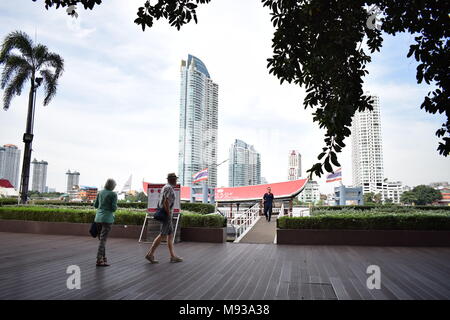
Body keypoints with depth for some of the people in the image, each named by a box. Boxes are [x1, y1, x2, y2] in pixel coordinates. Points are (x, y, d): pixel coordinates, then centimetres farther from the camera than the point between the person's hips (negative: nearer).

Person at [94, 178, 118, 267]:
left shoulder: (100, 192, 8)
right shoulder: (113, 194, -9)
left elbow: (95, 205, 14)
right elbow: (114, 208, -12)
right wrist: (116, 206, 9)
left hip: (98, 217, 6)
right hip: (107, 218, -6)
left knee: (101, 239, 15)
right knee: (103, 240, -4)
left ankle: (103, 258, 22)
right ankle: (99, 260, -5)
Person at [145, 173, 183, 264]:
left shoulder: (165, 187, 17)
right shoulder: (169, 188, -14)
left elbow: (161, 202, 21)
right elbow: (166, 202, -24)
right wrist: (169, 214, -19)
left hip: (164, 214, 10)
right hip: (166, 214, -10)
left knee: (170, 235, 10)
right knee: (162, 235, -6)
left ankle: (173, 256, 12)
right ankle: (150, 254, -3)